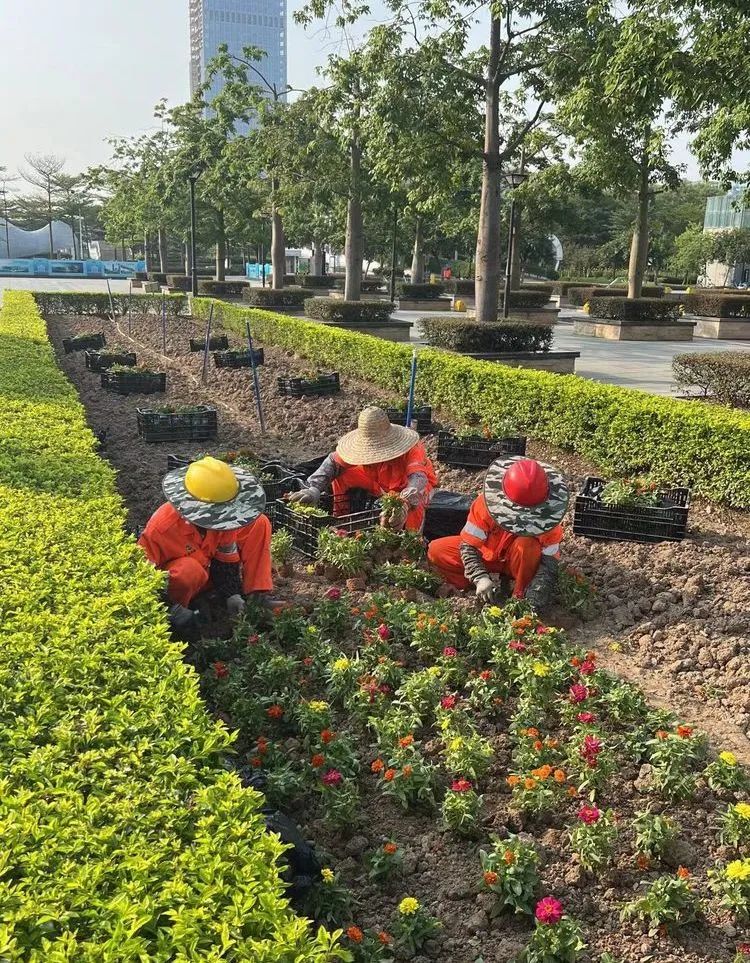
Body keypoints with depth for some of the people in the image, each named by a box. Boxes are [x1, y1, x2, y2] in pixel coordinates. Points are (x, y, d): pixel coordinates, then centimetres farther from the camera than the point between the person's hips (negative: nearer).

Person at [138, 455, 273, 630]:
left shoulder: (221, 517, -18)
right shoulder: (161, 527, -34)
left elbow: (227, 556, -4)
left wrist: (232, 594, -13)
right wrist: (171, 610, -31)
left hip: (208, 567, 6)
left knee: (259, 524, -8)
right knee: (190, 570, -46)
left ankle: (258, 597, -9)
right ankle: (174, 607, -14)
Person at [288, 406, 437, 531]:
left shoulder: (412, 448, -37)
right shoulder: (362, 444, -23)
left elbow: (418, 477, -52)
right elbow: (333, 462, -23)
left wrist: (404, 504, -74)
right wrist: (313, 489, -41)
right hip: (380, 484, 5)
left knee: (413, 506, -41)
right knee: (341, 477, -11)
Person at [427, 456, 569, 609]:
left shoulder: (546, 516, -28)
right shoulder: (486, 503, -28)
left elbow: (550, 560, -27)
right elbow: (468, 545, -24)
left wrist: (539, 589, -45)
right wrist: (481, 578, -40)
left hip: (521, 562, -2)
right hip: (488, 555, 2)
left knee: (527, 544, -38)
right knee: (436, 550, -16)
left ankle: (520, 596, -17)